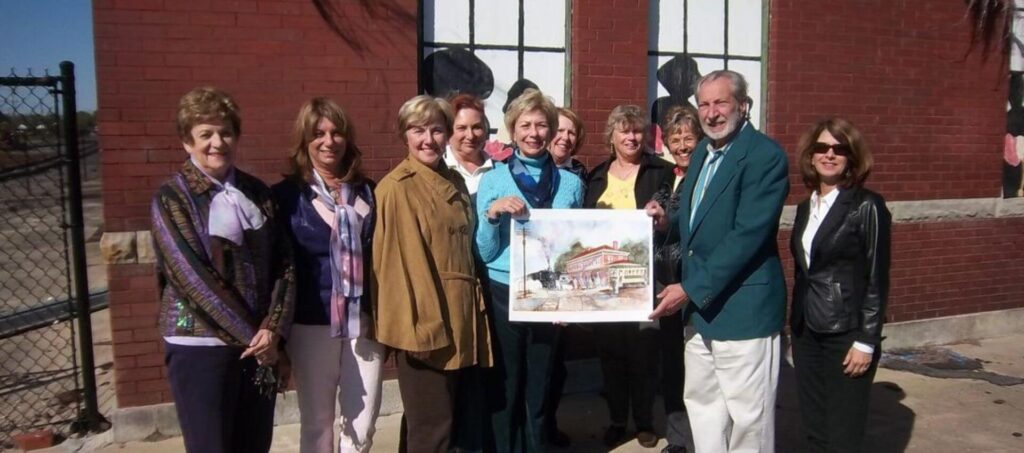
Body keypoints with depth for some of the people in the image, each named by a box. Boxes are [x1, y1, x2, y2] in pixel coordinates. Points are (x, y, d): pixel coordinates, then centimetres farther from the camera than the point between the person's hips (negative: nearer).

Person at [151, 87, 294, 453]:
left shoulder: (256, 192, 7)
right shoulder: (171, 198, -5)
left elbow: (284, 264, 3)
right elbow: (193, 277, -12)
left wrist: (272, 329, -10)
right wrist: (251, 335, -12)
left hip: (259, 342, 4)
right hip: (200, 346, -4)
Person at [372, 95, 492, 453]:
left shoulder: (455, 182, 13)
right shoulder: (395, 188, -10)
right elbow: (400, 261, -15)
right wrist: (418, 324, -18)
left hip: (459, 316, 8)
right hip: (425, 318, -7)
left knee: (437, 418, 17)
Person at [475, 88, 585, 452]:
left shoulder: (571, 183, 5)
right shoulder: (493, 180, -2)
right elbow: (484, 253, -4)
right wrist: (492, 213, -21)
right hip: (503, 296, -2)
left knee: (538, 388, 14)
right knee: (504, 389, 6)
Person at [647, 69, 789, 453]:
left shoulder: (766, 155, -15)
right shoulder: (702, 151, 11)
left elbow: (747, 235, -22)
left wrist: (691, 289, -21)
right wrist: (668, 219, -2)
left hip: (742, 307, -8)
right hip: (699, 304, 8)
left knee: (748, 417, 6)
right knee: (701, 402, 19)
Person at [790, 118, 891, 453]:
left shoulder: (867, 206, -9)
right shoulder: (805, 207, 9)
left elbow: (877, 279, -9)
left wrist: (867, 342, -12)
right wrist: (795, 332, 15)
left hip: (846, 335, -6)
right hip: (807, 333, 6)